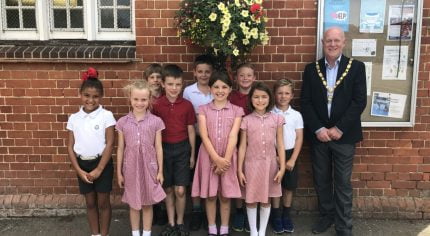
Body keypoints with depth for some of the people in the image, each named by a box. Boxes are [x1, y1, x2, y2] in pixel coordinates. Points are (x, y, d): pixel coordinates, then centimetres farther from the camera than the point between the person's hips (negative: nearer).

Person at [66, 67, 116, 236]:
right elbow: (70, 147, 3)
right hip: (83, 164, 3)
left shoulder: (106, 116, -9)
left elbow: (109, 144, -11)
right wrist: (79, 170, -6)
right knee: (90, 203, 14)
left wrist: (99, 169, -14)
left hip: (102, 163, -3)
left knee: (103, 203, 7)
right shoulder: (74, 118, 1)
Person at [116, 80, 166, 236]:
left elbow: (158, 148, -1)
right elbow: (120, 149, 3)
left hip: (149, 167, -1)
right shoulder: (123, 122, -2)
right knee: (133, 203, 13)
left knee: (147, 203, 11)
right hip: (130, 167, 1)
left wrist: (160, 171, 0)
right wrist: (119, 172, 5)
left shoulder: (156, 122, -5)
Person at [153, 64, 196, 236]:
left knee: (180, 190, 0)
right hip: (164, 149, 1)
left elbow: (191, 130, 2)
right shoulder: (156, 105, -5)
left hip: (182, 148, 0)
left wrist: (192, 154, 4)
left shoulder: (187, 105, -4)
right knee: (168, 189, 12)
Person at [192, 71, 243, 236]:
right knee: (210, 195, 7)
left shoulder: (236, 111, 2)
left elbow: (233, 137, -6)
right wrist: (217, 158, -16)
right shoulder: (203, 109, 2)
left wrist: (225, 159, -14)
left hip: (228, 157, 0)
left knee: (225, 196, 7)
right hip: (208, 156, 0)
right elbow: (204, 136, -7)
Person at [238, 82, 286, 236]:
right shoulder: (246, 120, -3)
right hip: (251, 164, -1)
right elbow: (242, 146, 0)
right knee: (251, 199, 7)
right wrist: (239, 169, -2)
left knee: (266, 199, 11)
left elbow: (280, 145, 2)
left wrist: (282, 167, -2)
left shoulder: (276, 119, 0)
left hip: (270, 164, 1)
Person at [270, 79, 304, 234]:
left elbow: (299, 139, -1)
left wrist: (292, 160, -7)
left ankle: (286, 216, 25)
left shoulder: (296, 115, -1)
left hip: (290, 154, 2)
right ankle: (276, 216, 20)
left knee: (289, 187, 10)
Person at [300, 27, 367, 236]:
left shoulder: (356, 67, -1)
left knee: (343, 183, 5)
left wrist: (339, 129, -14)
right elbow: (306, 102, 0)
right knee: (321, 180, 13)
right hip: (318, 135, 2)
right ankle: (326, 215, 32)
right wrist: (318, 129, -11)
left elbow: (359, 101, -8)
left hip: (344, 135, -2)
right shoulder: (311, 69, 4)